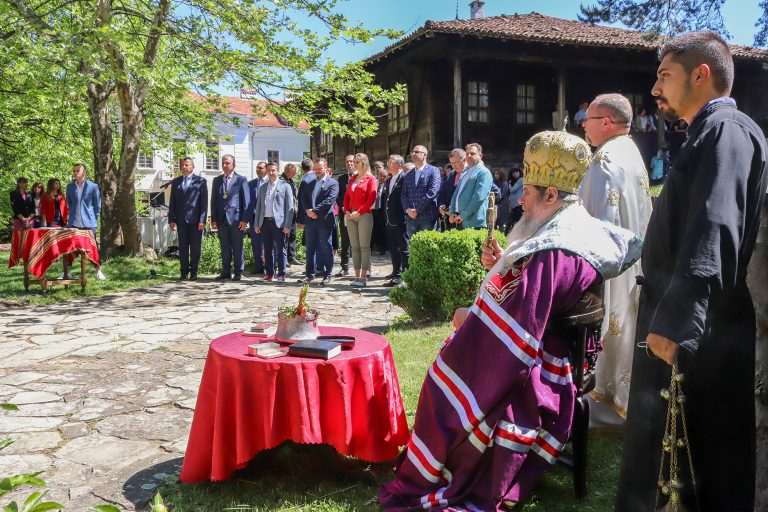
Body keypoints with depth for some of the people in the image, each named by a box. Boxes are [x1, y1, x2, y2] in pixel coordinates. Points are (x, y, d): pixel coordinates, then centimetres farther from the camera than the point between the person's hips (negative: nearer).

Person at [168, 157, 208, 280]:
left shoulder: (201, 181, 3)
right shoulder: (176, 182, 13)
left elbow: (204, 202, -2)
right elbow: (172, 202, 12)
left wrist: (202, 220, -10)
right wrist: (171, 219, 4)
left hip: (195, 220, -3)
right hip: (181, 220, 3)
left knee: (195, 247, 1)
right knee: (182, 247, 5)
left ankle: (193, 272, 8)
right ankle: (184, 272, 11)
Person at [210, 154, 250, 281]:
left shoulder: (241, 180, 0)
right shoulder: (217, 180, 13)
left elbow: (246, 201, -3)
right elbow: (214, 200, 14)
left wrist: (244, 219, -10)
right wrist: (213, 219, 6)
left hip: (236, 218, -4)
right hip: (221, 218, 4)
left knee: (237, 247, 1)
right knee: (224, 247, 9)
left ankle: (238, 272, 8)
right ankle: (226, 272, 15)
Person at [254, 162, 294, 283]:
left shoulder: (285, 186, 1)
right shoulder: (262, 187, 14)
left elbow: (289, 207, -3)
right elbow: (258, 206, 16)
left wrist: (287, 225, -10)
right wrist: (256, 224, 9)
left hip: (279, 222, -4)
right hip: (265, 222, 4)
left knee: (281, 249, 0)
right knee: (267, 249, 8)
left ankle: (281, 274, 6)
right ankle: (269, 273, 15)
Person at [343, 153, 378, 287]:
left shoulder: (370, 179, 0)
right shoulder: (352, 179, 18)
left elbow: (372, 198, -9)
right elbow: (346, 197, 18)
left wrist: (359, 212, -13)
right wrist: (347, 212, 2)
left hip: (364, 216, -6)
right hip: (351, 216, 6)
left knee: (364, 246, -6)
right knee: (354, 247, 5)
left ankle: (364, 276, -5)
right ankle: (357, 276, 8)